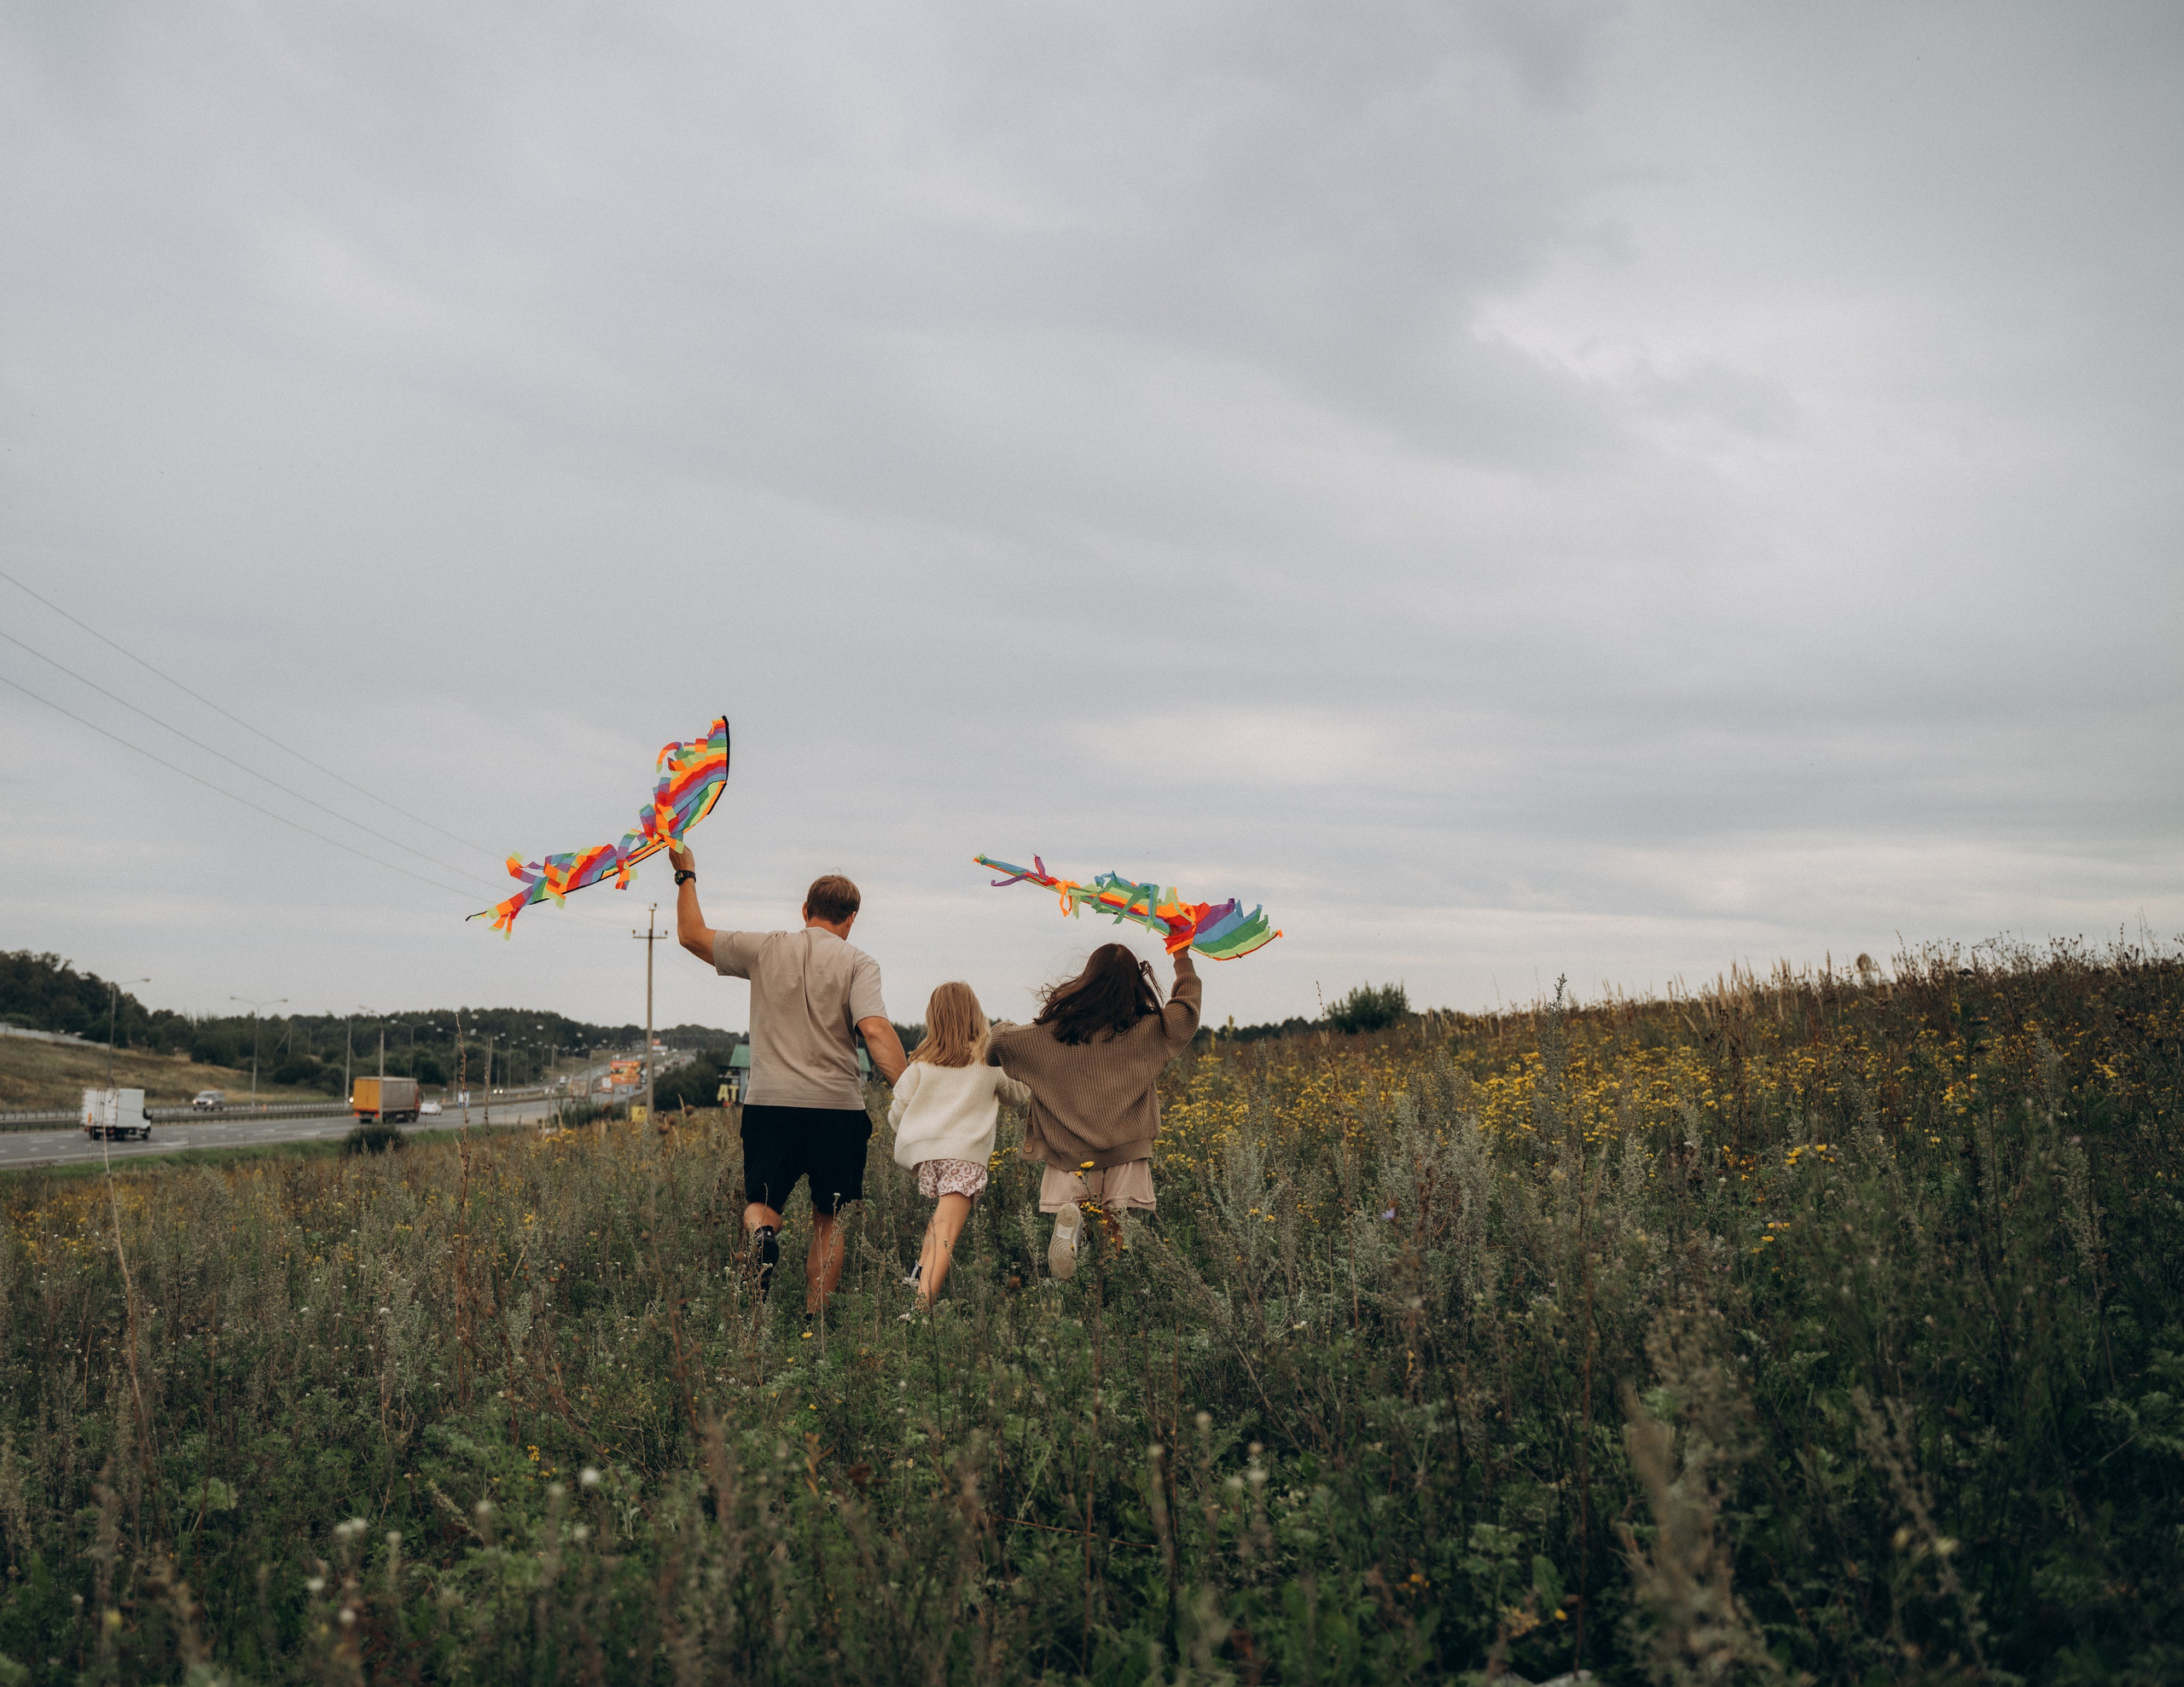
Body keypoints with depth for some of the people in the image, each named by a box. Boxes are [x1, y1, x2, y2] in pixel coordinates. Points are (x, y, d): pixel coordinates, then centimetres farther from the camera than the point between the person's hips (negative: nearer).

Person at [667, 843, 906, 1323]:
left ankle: (762, 1233, -22)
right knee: (828, 1219, 13)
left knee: (762, 1203, 13)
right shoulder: (857, 962, -2)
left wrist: (686, 874, 32)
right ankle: (815, 1321, 10)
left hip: (770, 1103, 1)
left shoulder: (765, 949, 6)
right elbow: (876, 1031, -15)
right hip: (838, 1106, -1)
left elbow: (692, 935, 19)